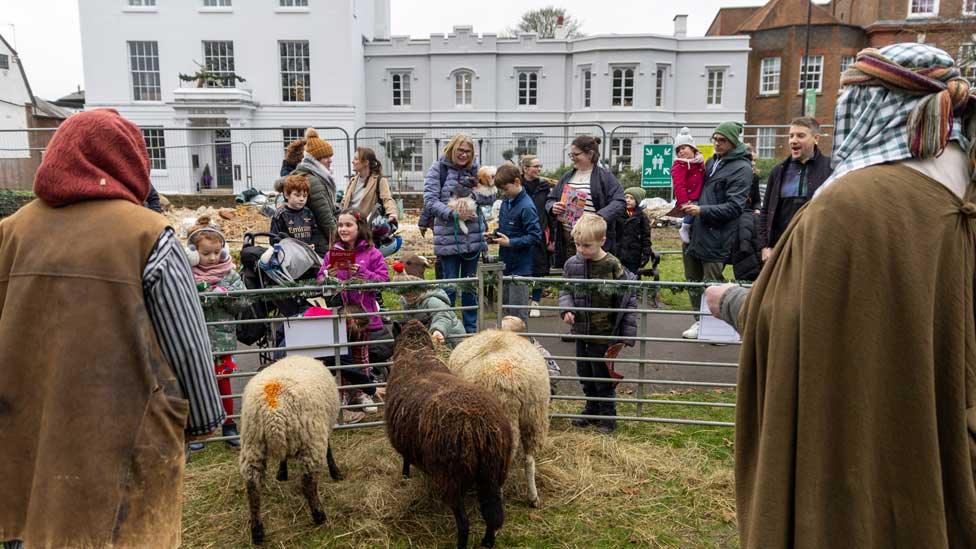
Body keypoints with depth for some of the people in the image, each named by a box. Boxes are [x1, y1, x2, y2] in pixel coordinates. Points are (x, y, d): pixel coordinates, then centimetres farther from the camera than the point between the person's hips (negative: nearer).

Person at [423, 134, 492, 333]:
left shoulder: (475, 170, 9)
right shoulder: (438, 169, -2)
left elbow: (490, 196, 4)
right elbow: (430, 201, -10)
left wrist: (470, 192, -13)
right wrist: (454, 214, -19)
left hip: (473, 236, 4)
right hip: (448, 237, -4)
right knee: (449, 285, 3)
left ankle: (471, 328, 25)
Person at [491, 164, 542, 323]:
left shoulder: (526, 207, -17)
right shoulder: (505, 203, 8)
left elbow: (535, 236, -20)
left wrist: (510, 242, -20)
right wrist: (496, 235, 3)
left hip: (520, 267, -8)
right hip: (505, 264, 8)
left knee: (518, 312, 0)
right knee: (504, 306, 17)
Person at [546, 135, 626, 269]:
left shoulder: (604, 176, -1)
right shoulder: (567, 177, 16)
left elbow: (619, 203, -9)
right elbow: (550, 200, 20)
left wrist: (599, 217, -24)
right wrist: (552, 207, -5)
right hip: (567, 240, 5)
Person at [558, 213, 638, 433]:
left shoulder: (612, 266, -17)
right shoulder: (572, 264, -4)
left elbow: (628, 296, -11)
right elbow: (565, 290, 10)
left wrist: (628, 333, -12)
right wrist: (566, 309, -11)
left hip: (604, 333, -5)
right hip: (581, 331, 5)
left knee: (603, 377, 8)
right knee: (585, 375, 19)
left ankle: (607, 416, 26)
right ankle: (591, 409, 38)